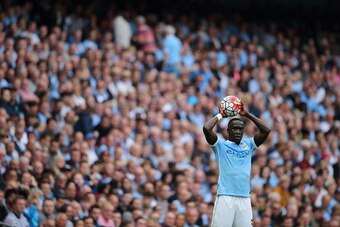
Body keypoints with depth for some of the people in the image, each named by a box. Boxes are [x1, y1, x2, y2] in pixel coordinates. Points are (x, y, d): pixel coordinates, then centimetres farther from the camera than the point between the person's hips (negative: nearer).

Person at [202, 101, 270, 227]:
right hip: (225, 197, -4)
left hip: (245, 198, 4)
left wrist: (247, 115, 10)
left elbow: (266, 130, 9)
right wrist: (220, 116, 6)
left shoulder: (248, 145, 17)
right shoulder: (221, 145, 6)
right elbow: (206, 128, -8)